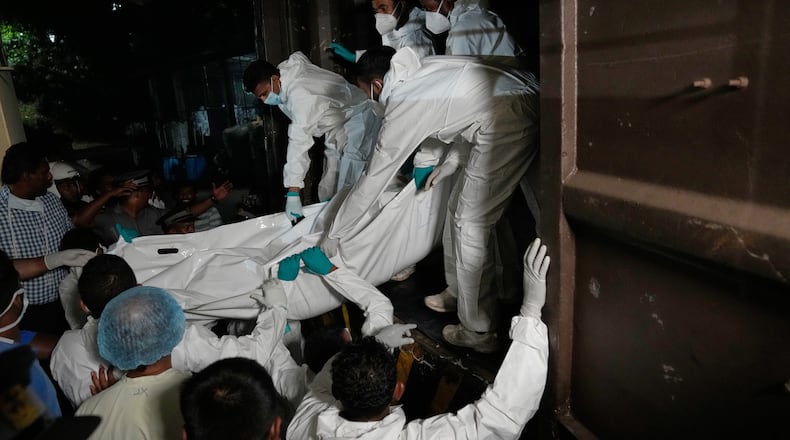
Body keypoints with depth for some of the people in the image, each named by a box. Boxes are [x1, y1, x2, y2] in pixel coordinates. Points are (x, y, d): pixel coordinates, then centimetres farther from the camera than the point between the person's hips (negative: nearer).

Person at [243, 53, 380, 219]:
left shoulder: (299, 96, -34)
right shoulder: (285, 67, -7)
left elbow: (299, 143, -40)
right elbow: (299, 55, 18)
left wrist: (293, 193, -43)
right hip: (336, 126, 10)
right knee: (328, 193, 6)